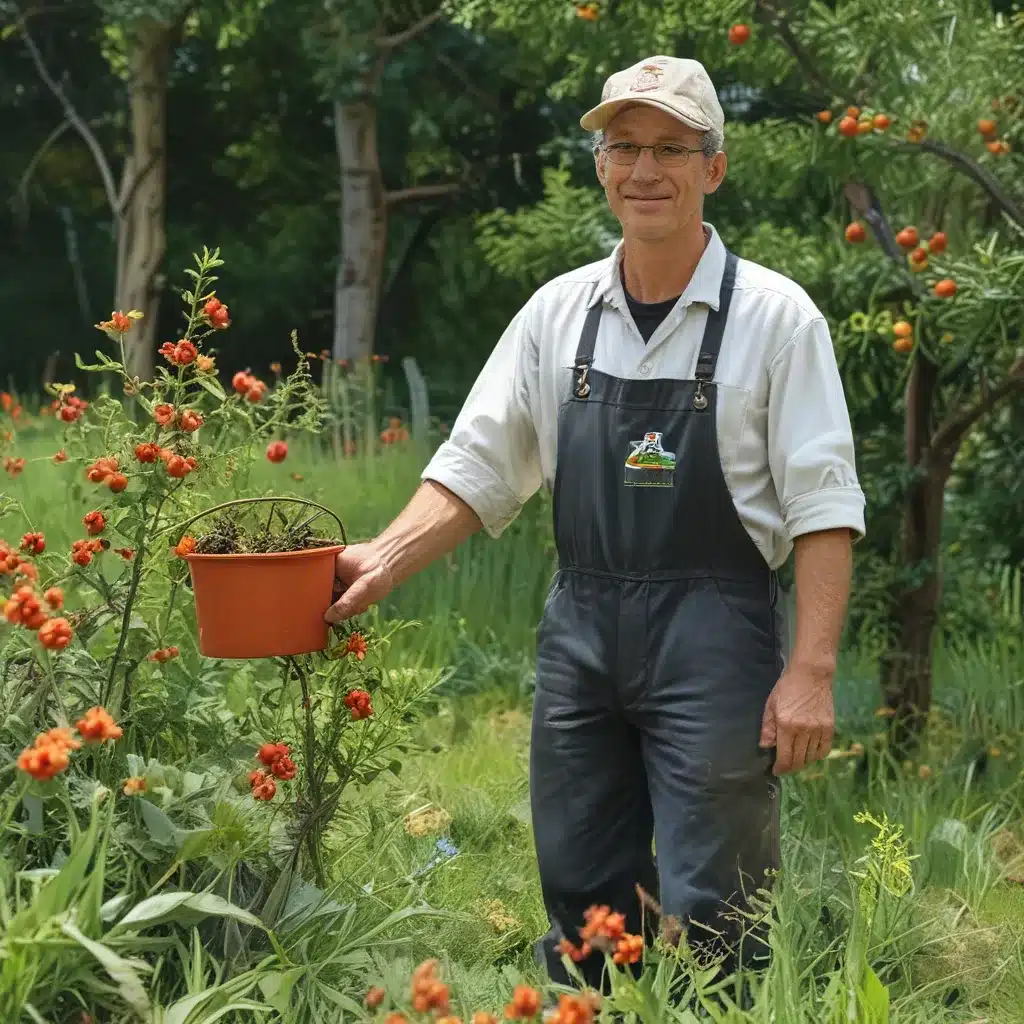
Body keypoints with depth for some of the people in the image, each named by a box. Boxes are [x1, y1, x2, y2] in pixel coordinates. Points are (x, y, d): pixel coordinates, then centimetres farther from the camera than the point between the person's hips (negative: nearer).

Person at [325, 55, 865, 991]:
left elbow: (824, 505, -7)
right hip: (580, 631, 5)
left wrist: (811, 670, -14)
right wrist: (388, 557, -7)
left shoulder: (774, 315, -5)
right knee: (582, 901, 11)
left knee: (707, 915, -3)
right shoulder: (558, 312, 8)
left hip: (714, 639, -4)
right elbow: (480, 469, 9)